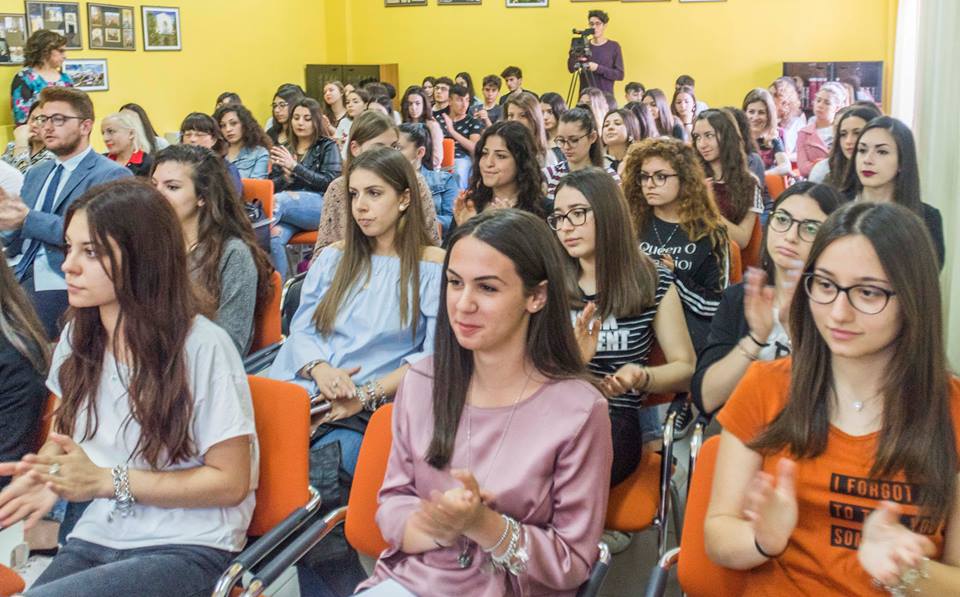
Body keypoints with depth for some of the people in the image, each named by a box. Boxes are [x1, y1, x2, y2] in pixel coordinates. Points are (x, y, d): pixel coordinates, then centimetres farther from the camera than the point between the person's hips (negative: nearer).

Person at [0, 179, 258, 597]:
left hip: (189, 548, -5)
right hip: (96, 537, 6)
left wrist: (107, 481, -16)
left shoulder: (203, 347, -15)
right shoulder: (77, 339, 4)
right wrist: (49, 472, -4)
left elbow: (230, 481, -11)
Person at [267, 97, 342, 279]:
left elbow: (330, 182, -3)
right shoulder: (284, 149, 22)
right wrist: (285, 178, -4)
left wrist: (295, 166, -10)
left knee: (279, 200, -35)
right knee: (274, 236, -32)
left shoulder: (327, 147, 10)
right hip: (287, 210, 3)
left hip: (320, 207, -3)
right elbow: (271, 186, 20)